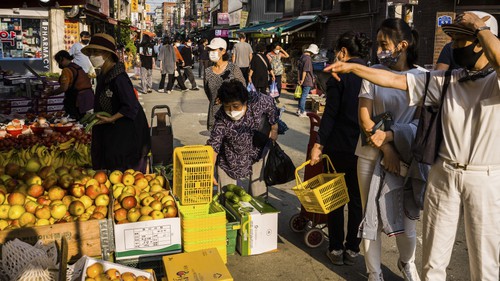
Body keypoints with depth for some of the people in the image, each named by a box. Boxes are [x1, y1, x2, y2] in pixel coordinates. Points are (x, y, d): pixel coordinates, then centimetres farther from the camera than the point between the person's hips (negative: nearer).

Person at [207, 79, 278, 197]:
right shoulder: (221, 121, -33)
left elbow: (270, 104, -6)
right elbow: (213, 147, -32)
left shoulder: (257, 101, -28)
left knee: (258, 191, 12)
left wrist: (274, 128, 3)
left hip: (257, 151, 2)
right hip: (231, 159, -2)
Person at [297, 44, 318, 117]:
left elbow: (299, 69, 13)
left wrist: (299, 79, 14)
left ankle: (299, 110, 26)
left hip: (303, 81, 9)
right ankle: (302, 112, 4)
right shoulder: (308, 58, -19)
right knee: (304, 96, -2)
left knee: (302, 95, 18)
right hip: (307, 81, -9)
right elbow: (305, 70, -22)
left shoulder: (302, 56, 10)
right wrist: (302, 80, -16)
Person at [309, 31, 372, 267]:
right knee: (358, 199, 14)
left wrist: (318, 144, -11)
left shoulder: (340, 75, -11)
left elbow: (330, 113, -15)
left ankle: (336, 249, 19)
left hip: (339, 145, -4)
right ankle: (352, 250, 22)